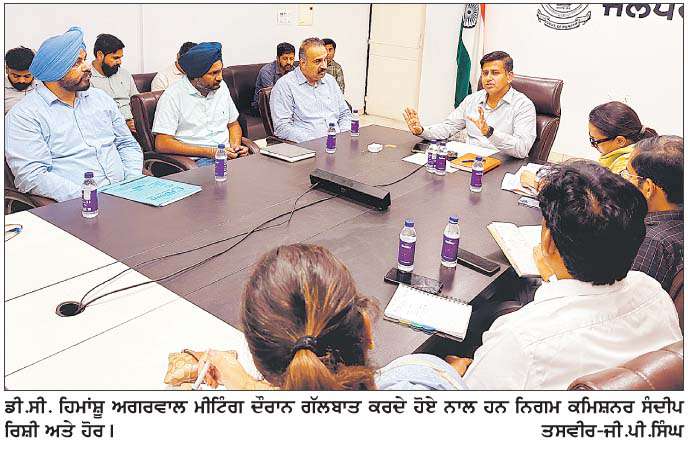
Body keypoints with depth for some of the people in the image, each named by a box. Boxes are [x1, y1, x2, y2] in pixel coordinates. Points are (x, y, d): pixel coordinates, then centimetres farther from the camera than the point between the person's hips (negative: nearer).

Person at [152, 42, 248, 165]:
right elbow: (162, 144, -12)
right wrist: (210, 152, -15)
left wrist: (235, 146, 1)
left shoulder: (221, 87, 12)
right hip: (196, 160, -6)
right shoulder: (172, 96, -7)